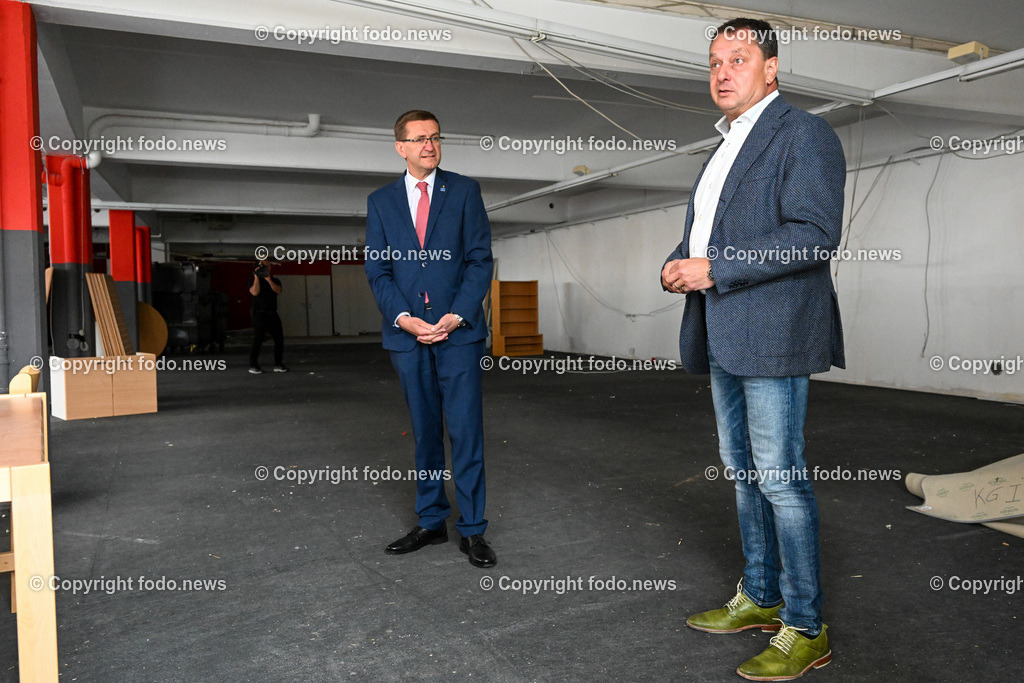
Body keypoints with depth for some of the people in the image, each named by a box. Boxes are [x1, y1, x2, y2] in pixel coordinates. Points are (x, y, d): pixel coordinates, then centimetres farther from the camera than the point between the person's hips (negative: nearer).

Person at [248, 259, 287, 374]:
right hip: (260, 314, -4)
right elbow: (255, 292, -16)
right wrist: (256, 276, -15)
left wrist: (268, 279, -20)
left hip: (273, 314, 4)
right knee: (258, 340, -9)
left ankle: (278, 364, 6)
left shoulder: (275, 281, 13)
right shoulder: (254, 280, 3)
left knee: (279, 338, -1)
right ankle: (253, 366, -2)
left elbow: (278, 290, -8)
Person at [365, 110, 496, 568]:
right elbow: (377, 270, 6)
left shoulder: (464, 191, 7)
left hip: (458, 329, -2)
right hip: (407, 333, 2)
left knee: (465, 428, -3)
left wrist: (457, 315, -10)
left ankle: (471, 530, 7)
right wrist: (404, 318, -9)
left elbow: (480, 259, 1)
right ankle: (431, 522, 21)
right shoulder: (381, 201, 12)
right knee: (424, 431, 9)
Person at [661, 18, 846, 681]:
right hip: (724, 337, 9)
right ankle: (759, 598, 30)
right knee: (743, 471, 16)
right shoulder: (725, 147, 22)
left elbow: (816, 233, -18)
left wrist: (714, 269, -19)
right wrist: (679, 263, 6)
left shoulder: (804, 134, -6)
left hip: (773, 334, -9)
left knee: (780, 478, -5)